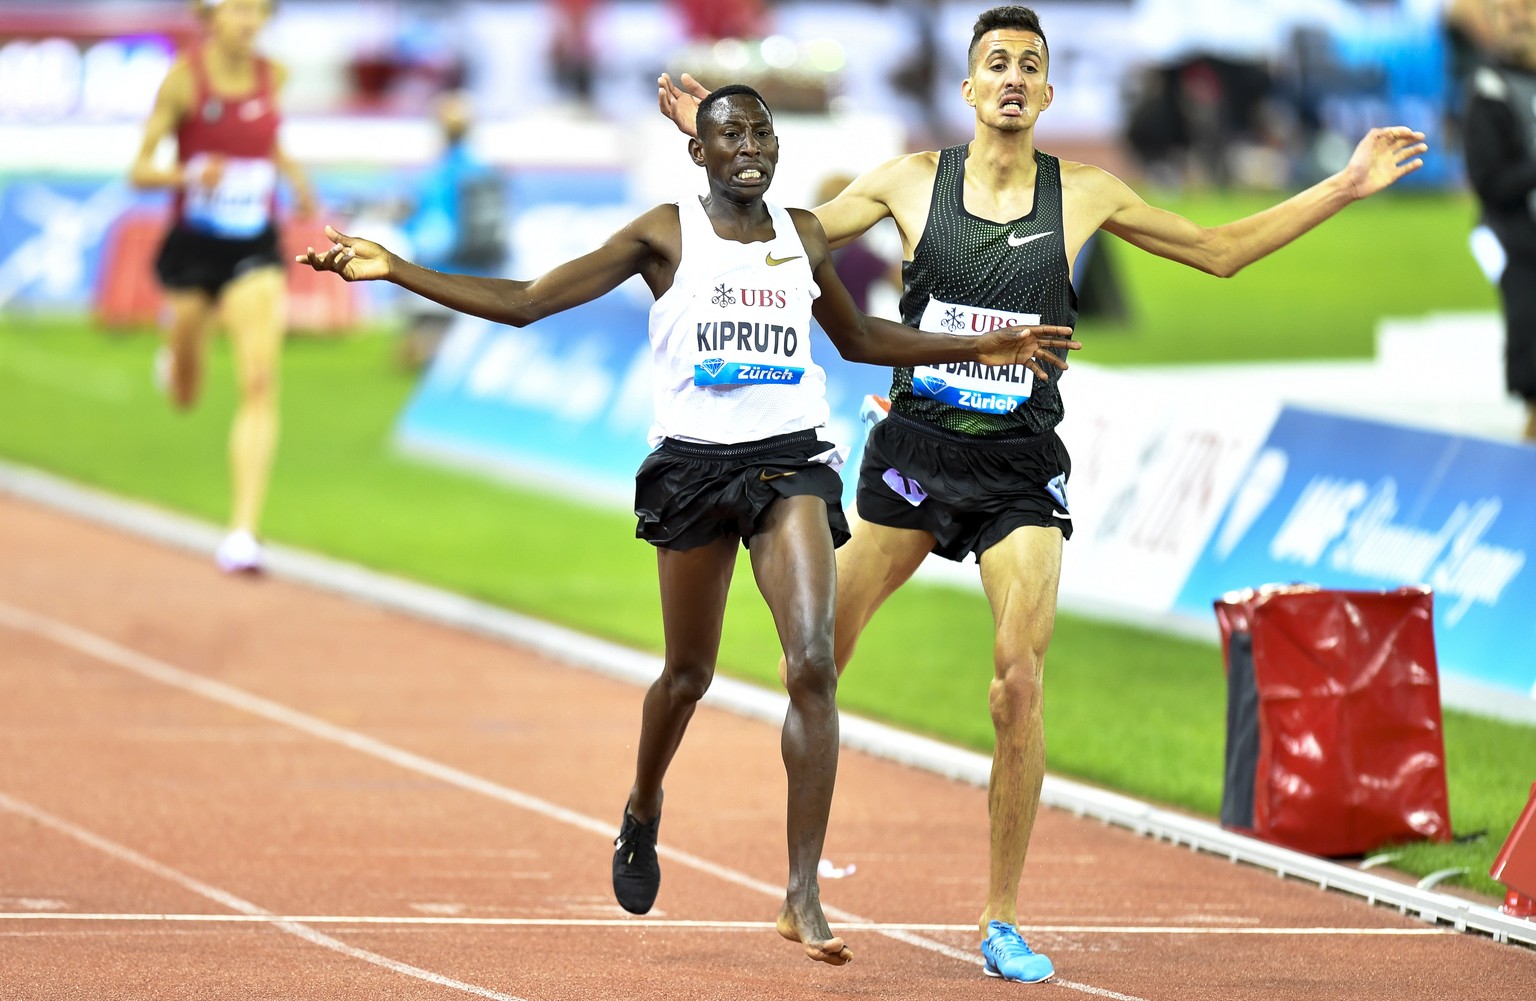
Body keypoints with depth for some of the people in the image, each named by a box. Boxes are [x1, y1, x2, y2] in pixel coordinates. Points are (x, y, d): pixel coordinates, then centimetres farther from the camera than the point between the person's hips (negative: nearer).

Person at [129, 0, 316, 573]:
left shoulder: (270, 76, 0)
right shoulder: (184, 78, -12)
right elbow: (139, 171, -10)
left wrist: (294, 176, 6)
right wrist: (187, 175, -29)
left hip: (254, 252, 2)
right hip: (192, 248, -2)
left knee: (260, 385, -17)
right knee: (185, 398, 15)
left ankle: (243, 535, -20)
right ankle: (173, 357, 55)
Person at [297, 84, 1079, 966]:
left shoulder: (801, 234, 10)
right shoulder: (667, 234, 1)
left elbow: (859, 338, 27)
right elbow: (525, 302, 0)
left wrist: (983, 350, 23)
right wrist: (395, 271, -8)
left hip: (791, 462, 1)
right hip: (694, 463, -1)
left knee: (814, 665, -16)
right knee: (689, 674, 10)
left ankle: (804, 893, -16)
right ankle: (643, 810, 44)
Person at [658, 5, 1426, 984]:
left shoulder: (1084, 194, 5)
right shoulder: (912, 180, 4)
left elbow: (1221, 251, 16)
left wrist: (1345, 188, 11)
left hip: (1021, 470, 0)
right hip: (914, 452, 0)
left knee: (1019, 687, -14)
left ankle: (1003, 921, -4)